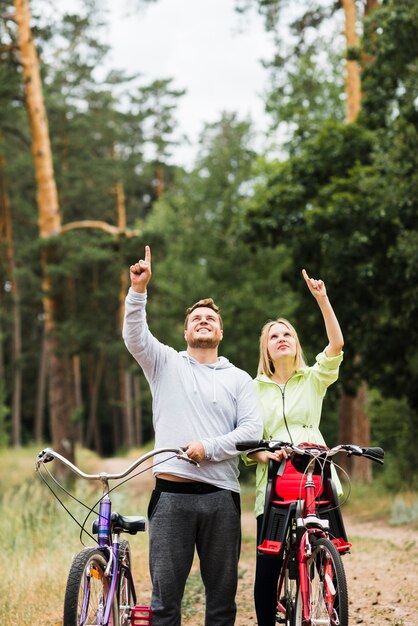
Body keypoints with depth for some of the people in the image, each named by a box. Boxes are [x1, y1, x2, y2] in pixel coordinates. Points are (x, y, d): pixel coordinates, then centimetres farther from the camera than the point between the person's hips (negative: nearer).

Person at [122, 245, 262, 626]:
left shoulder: (239, 379, 14)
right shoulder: (166, 363, 13)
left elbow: (252, 430, 1)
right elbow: (135, 336, -5)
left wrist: (208, 448, -11)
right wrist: (138, 290, -18)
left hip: (221, 495, 1)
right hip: (172, 494, -1)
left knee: (223, 593, 6)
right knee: (165, 591, -2)